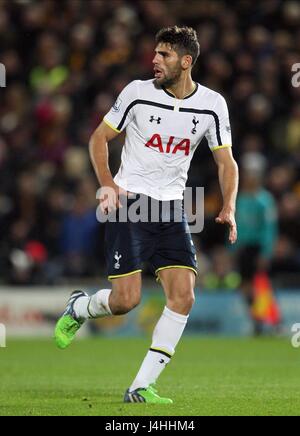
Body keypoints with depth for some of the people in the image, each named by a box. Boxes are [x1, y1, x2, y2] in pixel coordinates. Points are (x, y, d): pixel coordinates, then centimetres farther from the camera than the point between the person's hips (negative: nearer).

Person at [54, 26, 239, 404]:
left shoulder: (212, 104, 0)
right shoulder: (138, 92, -6)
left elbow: (226, 161, 6)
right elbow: (99, 137, 3)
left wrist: (228, 207, -10)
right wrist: (107, 184, -12)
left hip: (171, 210, 3)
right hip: (128, 203, -3)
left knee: (183, 297, -12)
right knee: (126, 300, -12)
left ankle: (141, 387, -5)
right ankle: (78, 308, 24)